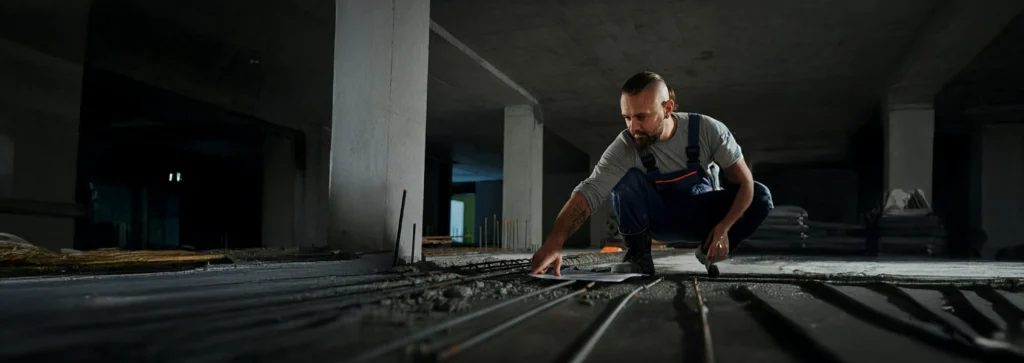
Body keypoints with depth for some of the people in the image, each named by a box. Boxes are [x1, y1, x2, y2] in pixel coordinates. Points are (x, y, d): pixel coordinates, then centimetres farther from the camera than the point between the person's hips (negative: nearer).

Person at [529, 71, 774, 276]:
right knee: (626, 178, -30)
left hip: (704, 215, 2)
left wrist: (724, 227, -32)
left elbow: (744, 181, -18)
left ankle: (711, 252, -1)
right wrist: (554, 241, -53)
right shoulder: (624, 147, -27)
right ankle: (638, 255, -13)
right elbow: (589, 191, -38)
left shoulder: (708, 130, -24)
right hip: (660, 218, -1)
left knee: (760, 196, -25)